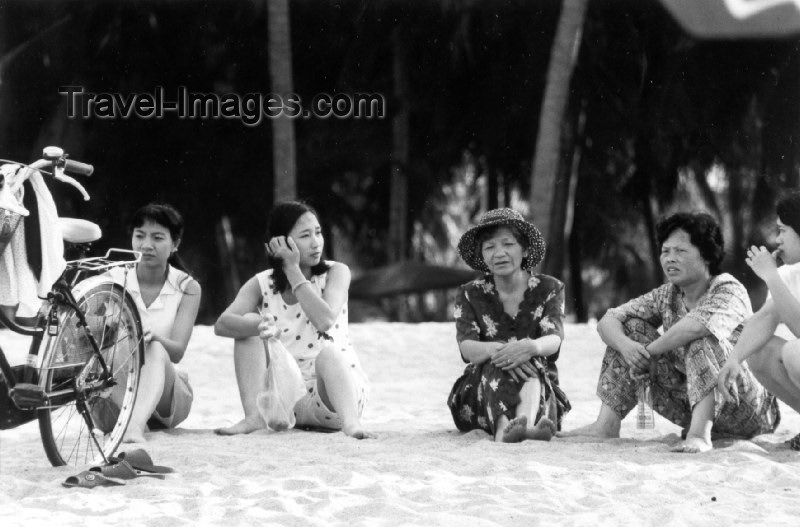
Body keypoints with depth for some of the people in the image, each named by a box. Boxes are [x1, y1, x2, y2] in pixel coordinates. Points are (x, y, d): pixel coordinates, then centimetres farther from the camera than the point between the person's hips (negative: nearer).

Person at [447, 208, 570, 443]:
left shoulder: (549, 289, 5)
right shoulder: (470, 295, 5)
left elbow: (554, 339, -14)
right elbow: (466, 347, -13)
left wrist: (531, 347, -41)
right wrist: (495, 350, -39)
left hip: (540, 390, 0)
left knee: (528, 362, -33)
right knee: (500, 362, -32)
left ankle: (526, 423, -65)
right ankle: (504, 429, -63)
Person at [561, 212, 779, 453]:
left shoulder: (729, 291, -16)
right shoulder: (667, 295, 5)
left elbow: (696, 325, -38)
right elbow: (607, 321, 3)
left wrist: (649, 350, -23)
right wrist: (624, 344, -20)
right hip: (692, 403, 7)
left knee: (703, 340, -32)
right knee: (631, 329, 1)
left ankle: (700, 433, -44)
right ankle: (606, 425, -5)